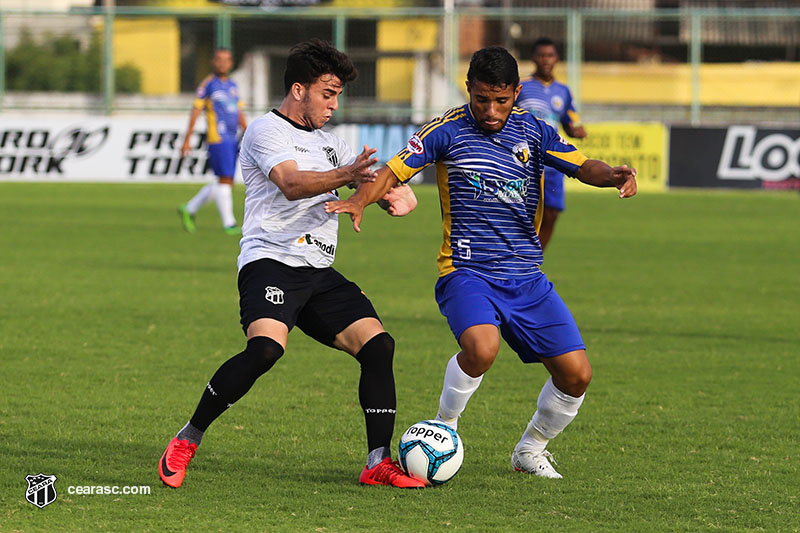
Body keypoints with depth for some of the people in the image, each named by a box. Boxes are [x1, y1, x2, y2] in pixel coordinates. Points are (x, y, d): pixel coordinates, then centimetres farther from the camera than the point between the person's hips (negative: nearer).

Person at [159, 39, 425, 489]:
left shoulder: (329, 145, 24)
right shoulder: (266, 131, -1)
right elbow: (291, 183, -20)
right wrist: (345, 176, -38)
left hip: (320, 272, 8)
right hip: (271, 262, -8)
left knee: (378, 344, -9)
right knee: (266, 348, -31)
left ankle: (379, 464, -6)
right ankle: (186, 442, -16)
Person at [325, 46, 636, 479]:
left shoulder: (532, 131, 7)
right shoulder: (447, 131, -3)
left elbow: (581, 165, 1)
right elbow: (394, 170, -6)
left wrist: (613, 175, -21)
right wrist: (359, 200, -25)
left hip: (527, 278, 4)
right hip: (466, 274, -4)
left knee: (576, 374, -3)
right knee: (481, 347, -34)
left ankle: (530, 450, 25)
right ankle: (444, 428, -6)